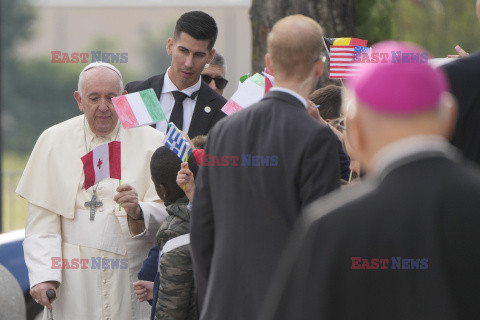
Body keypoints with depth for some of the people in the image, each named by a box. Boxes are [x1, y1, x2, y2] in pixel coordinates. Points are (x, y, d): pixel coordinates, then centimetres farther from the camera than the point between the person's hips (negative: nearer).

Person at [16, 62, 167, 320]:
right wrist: (42, 276, -9)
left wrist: (138, 212, -26)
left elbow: (164, 212, -3)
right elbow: (41, 219, 2)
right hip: (74, 279, 0)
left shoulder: (150, 141, 4)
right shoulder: (54, 141, 6)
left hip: (132, 277, 0)